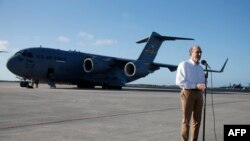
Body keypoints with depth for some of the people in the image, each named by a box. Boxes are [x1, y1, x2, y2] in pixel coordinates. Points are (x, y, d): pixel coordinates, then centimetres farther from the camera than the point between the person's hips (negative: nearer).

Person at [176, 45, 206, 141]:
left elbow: (203, 82, 19)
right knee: (186, 120, -4)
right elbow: (180, 82, -13)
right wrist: (195, 86, -19)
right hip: (188, 93, -6)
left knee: (197, 120, 7)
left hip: (199, 94, 7)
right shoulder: (184, 64, -4)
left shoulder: (200, 68, 18)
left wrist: (203, 86, -6)